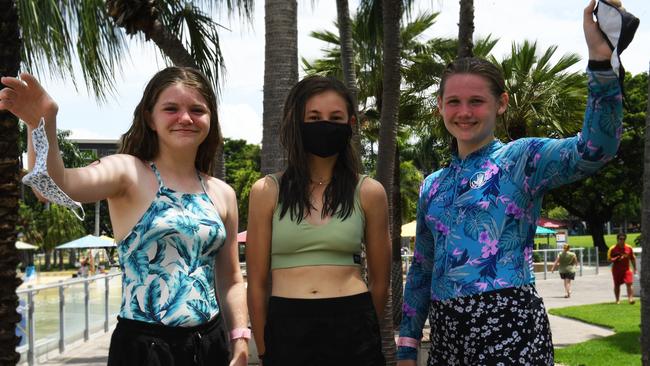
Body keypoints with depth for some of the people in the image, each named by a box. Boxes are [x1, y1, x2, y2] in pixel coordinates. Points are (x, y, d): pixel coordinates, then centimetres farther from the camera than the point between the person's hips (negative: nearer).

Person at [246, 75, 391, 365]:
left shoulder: (369, 193, 2)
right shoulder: (267, 192, 2)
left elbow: (379, 281, 9)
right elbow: (257, 283, 3)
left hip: (352, 330, 0)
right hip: (286, 329, 0)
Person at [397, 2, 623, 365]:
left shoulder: (522, 159, -1)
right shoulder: (433, 185, 14)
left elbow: (595, 147, -20)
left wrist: (600, 59, -32)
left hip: (508, 324, -5)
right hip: (446, 331, 6)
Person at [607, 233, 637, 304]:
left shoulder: (629, 248, 1)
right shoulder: (613, 249, -7)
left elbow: (633, 259, 11)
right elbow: (609, 259, -7)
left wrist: (635, 269, 10)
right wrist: (617, 259, -25)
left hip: (626, 269, 1)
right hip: (616, 270, -1)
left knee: (629, 284, -14)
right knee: (617, 285, 8)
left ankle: (630, 298, -14)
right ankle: (617, 300, 20)